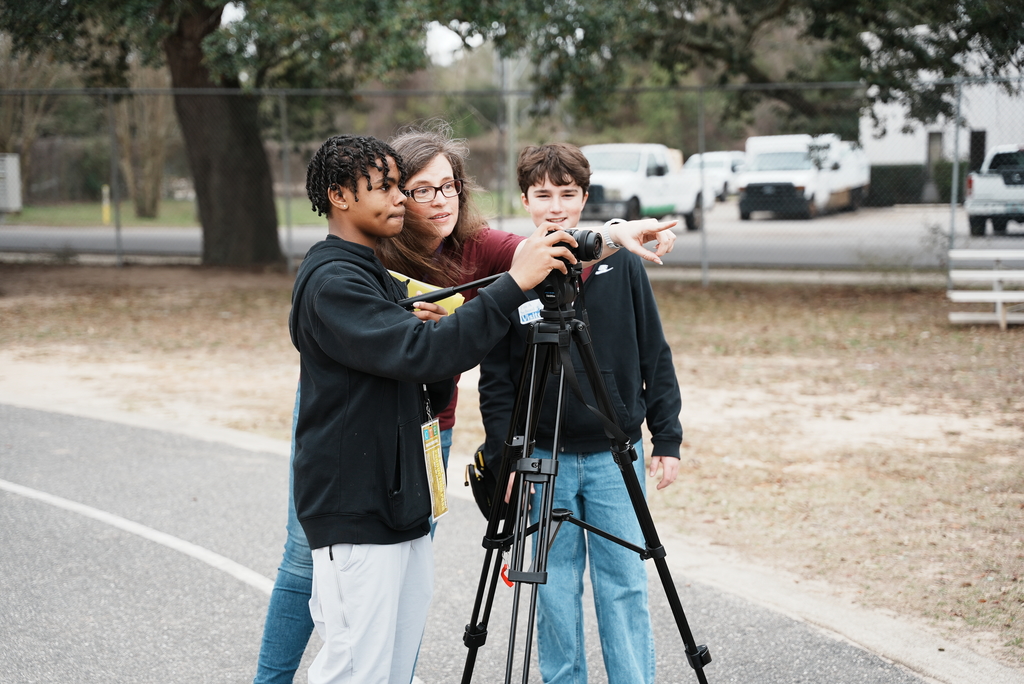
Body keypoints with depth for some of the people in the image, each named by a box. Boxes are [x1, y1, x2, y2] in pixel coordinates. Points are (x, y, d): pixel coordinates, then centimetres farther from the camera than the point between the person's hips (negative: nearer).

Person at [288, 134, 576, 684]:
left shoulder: (379, 276, 18)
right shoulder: (330, 281, -13)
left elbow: (427, 397, 17)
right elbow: (419, 354, -27)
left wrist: (432, 334, -3)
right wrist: (515, 283, -28)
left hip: (402, 508, 9)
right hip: (354, 514, -9)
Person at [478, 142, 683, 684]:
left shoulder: (622, 265, 0)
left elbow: (655, 358, 4)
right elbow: (495, 379, 1)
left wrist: (667, 439, 2)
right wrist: (503, 457, -5)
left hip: (615, 456, 0)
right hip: (543, 459, 0)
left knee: (624, 586, 4)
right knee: (555, 588, 7)